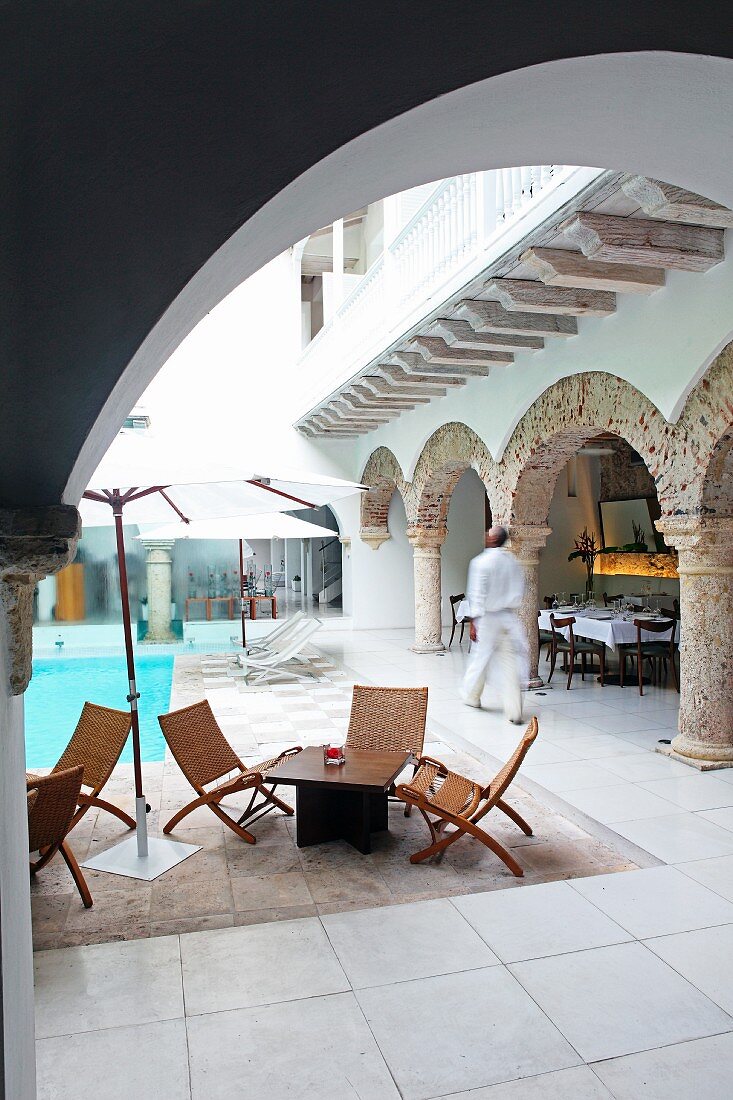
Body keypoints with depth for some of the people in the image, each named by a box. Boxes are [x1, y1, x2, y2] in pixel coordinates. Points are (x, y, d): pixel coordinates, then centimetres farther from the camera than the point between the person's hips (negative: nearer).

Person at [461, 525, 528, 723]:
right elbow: (519, 591, 9)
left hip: (488, 617, -4)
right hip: (509, 616, 4)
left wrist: (473, 621, -10)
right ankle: (514, 711, 3)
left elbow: (477, 594, -13)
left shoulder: (481, 562, -12)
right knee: (510, 662, 4)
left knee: (479, 658, 12)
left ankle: (471, 697, 31)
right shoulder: (513, 562, 4)